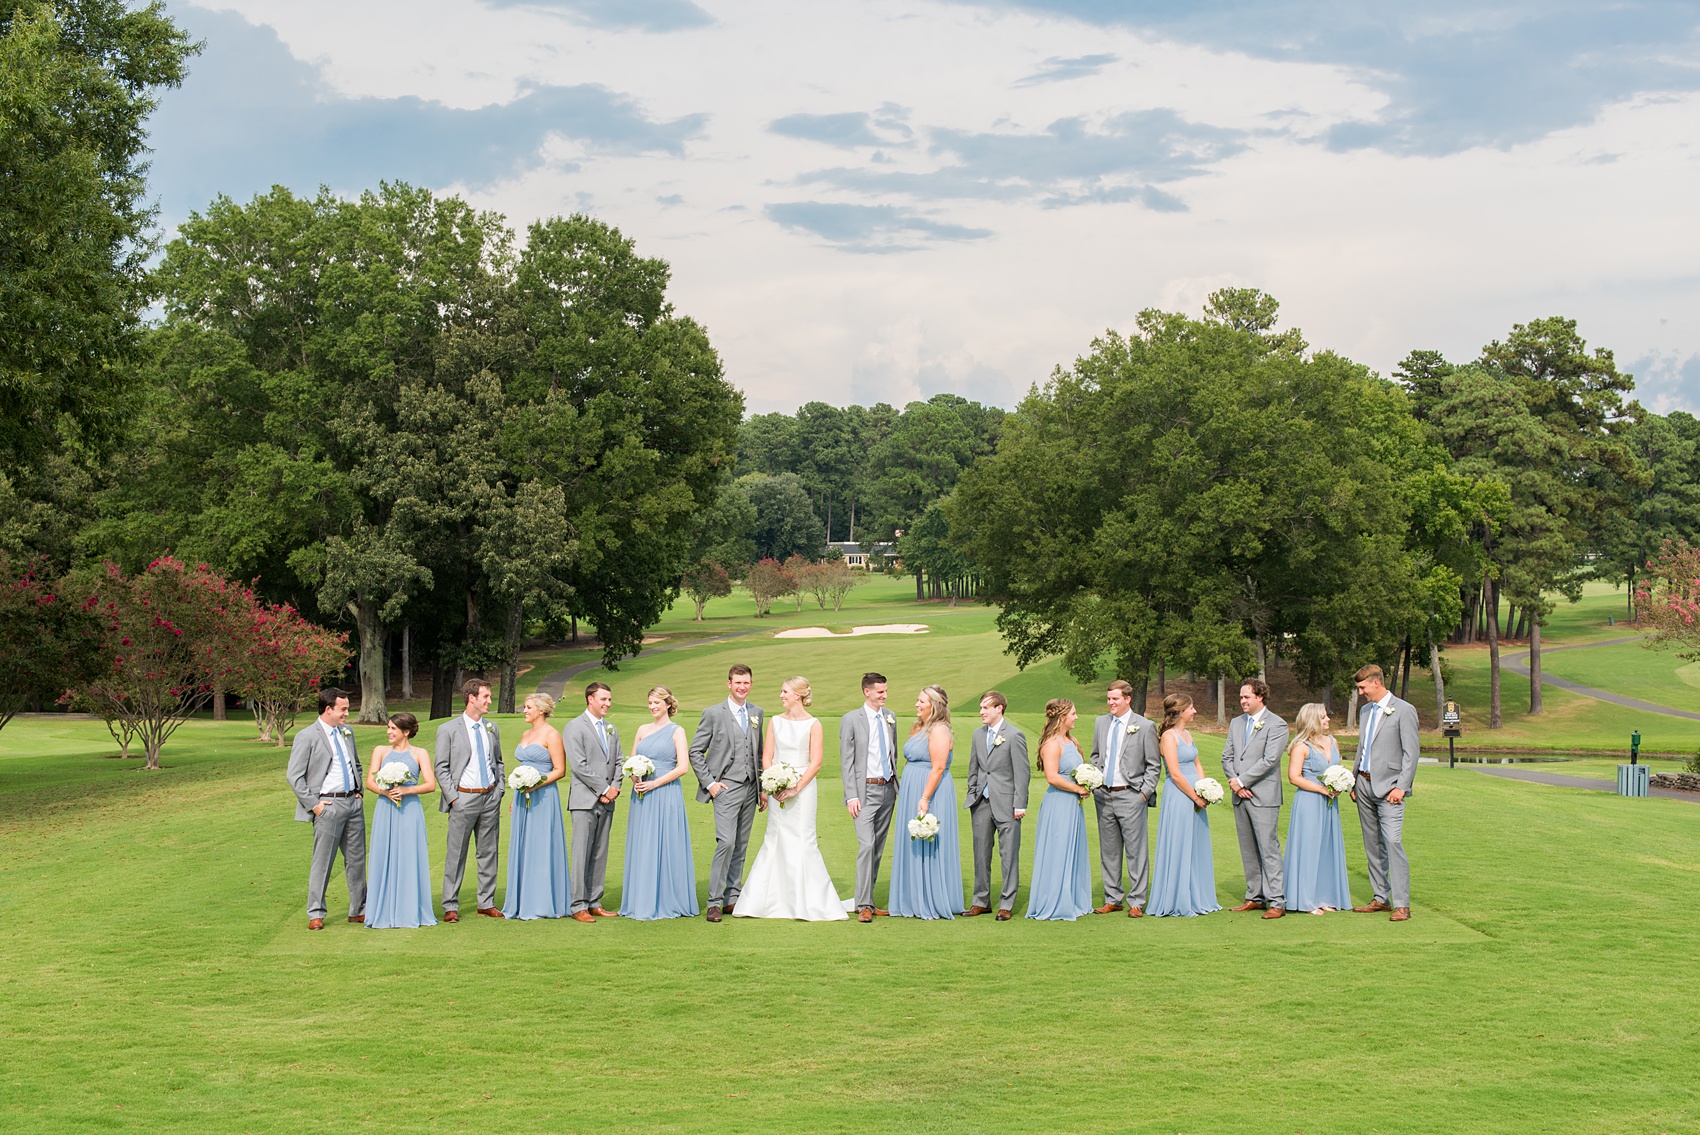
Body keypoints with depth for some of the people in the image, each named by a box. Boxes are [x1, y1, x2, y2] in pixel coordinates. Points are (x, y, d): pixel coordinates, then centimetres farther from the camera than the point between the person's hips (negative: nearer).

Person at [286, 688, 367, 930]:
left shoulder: (347, 733, 13)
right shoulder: (306, 737, -8)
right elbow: (294, 776, -9)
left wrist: (359, 791, 13)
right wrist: (313, 804, -12)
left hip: (353, 803, 6)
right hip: (328, 805, -6)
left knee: (357, 859, 10)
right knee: (322, 862, -3)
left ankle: (359, 910, 19)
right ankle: (315, 914, 6)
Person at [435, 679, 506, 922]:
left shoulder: (492, 728, 12)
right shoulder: (448, 729, -3)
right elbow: (441, 767, -3)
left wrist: (498, 793, 9)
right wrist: (453, 798, -9)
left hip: (490, 797, 5)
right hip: (464, 797, -5)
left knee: (489, 852, 8)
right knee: (456, 854, -2)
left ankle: (486, 903, 16)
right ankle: (450, 906, 4)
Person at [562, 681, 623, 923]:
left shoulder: (611, 729, 17)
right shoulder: (575, 727, -4)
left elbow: (618, 761, 16)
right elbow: (578, 765, -12)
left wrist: (615, 787, -2)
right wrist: (603, 789, -12)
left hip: (606, 802, 6)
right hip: (584, 800, -6)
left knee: (600, 854, 7)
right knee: (582, 854, -7)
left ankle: (594, 902, 12)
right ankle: (579, 906, -4)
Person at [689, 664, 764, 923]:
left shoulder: (756, 713, 12)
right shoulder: (713, 713, -3)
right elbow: (695, 752, -1)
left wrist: (763, 788, 14)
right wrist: (709, 783, -8)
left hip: (750, 789, 5)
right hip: (726, 788, -5)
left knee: (741, 846, 8)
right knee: (726, 843, -15)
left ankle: (733, 898, 15)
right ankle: (714, 902, -11)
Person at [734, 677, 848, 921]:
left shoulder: (812, 725, -2)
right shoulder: (775, 722, 9)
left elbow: (815, 763, -7)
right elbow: (767, 758, 7)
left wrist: (796, 788, -15)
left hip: (803, 786, -3)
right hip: (777, 788, 3)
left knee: (803, 841, -4)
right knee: (775, 840, 6)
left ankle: (810, 903, 2)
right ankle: (765, 901, 12)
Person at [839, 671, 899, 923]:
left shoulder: (890, 717, 11)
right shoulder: (851, 720, -5)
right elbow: (846, 761, -6)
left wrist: (896, 784, 15)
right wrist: (851, 796, -13)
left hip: (888, 789, 6)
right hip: (866, 790, -6)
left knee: (878, 848, 9)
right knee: (866, 845, -16)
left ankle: (868, 901, 15)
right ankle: (864, 905, -14)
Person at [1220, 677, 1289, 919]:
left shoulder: (1277, 725, -6)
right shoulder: (1236, 724, 15)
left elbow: (1269, 760, -13)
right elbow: (1227, 756, 13)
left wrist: (1242, 781, -13)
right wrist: (1235, 782, -4)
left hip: (1264, 796, -7)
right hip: (1240, 796, 7)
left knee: (1269, 849, -8)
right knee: (1248, 850, 10)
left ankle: (1276, 901, -7)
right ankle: (1255, 897, 17)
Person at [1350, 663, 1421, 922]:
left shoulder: (1404, 710, -7)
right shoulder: (1365, 711, 16)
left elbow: (1410, 753, -11)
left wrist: (1401, 786, -17)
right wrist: (1354, 781, 18)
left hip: (1388, 787, -8)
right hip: (1365, 784, 8)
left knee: (1393, 842, -15)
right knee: (1372, 844, 9)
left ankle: (1401, 904, -14)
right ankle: (1381, 898, 16)